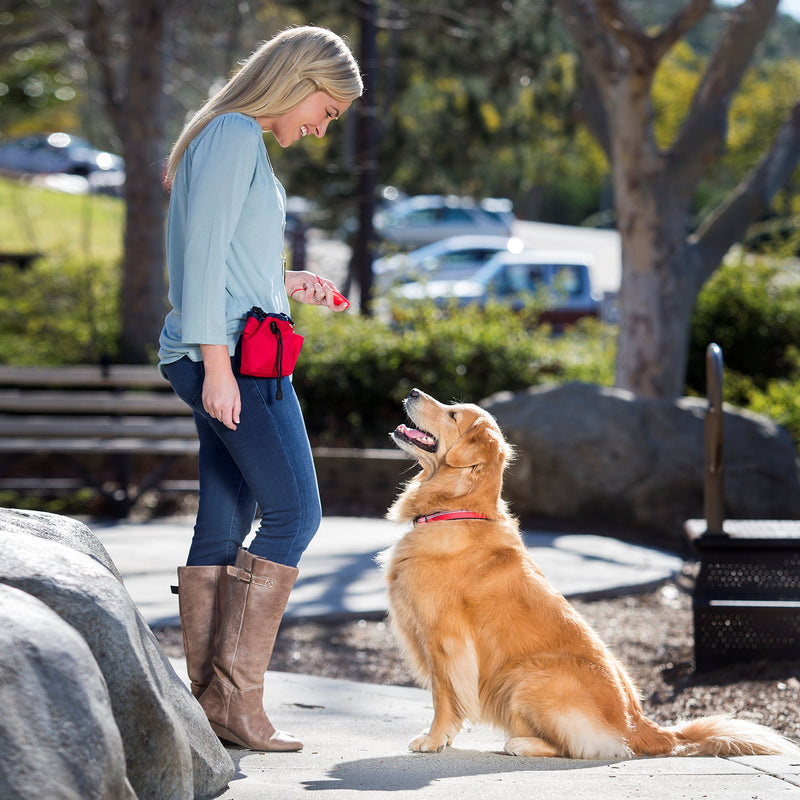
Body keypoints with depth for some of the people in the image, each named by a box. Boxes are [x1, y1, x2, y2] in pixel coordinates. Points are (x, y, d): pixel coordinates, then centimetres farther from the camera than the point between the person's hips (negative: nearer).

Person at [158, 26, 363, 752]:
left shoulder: (242, 141, 21)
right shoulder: (233, 135, -8)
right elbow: (202, 253, -16)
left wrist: (288, 283, 19)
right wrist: (217, 363, -20)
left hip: (229, 355, 10)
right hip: (235, 348, -10)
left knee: (224, 529, 7)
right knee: (293, 513, -10)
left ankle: (209, 699, 7)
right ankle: (236, 695, -10)